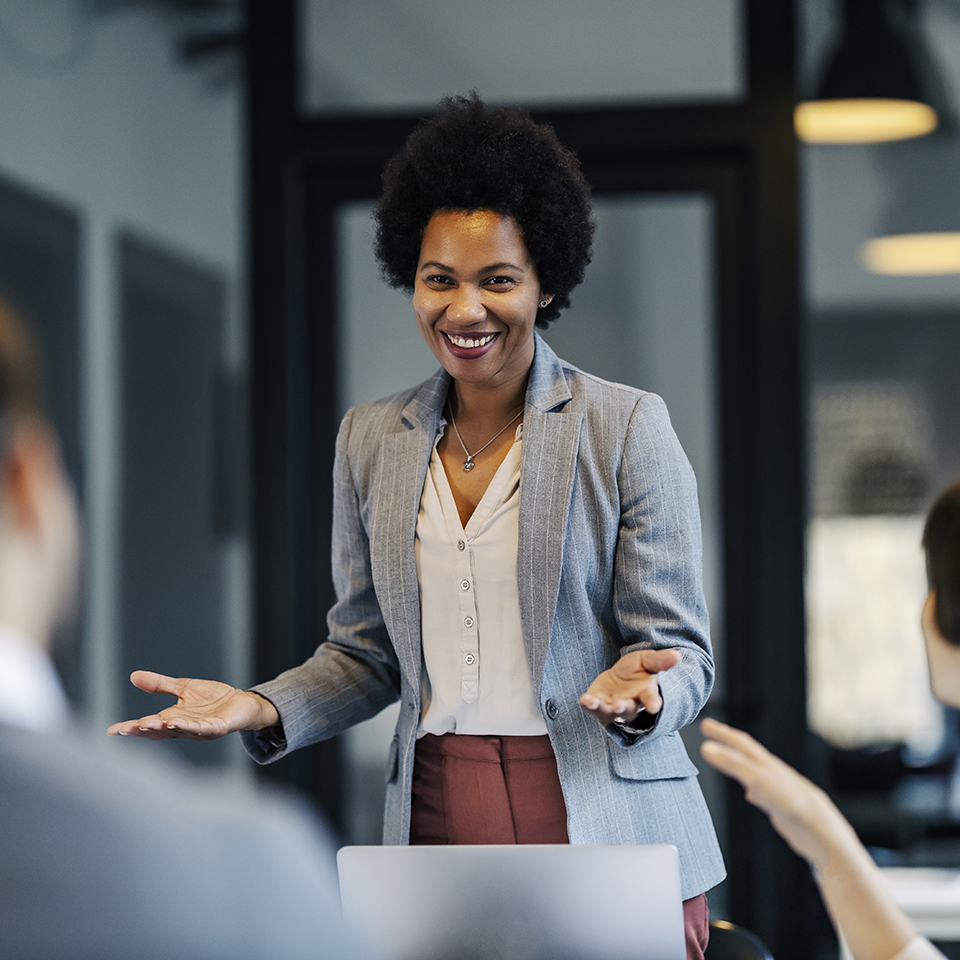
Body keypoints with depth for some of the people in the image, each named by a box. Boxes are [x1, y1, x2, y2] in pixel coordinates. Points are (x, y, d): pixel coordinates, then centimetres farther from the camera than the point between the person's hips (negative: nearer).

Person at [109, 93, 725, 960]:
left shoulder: (627, 427, -3)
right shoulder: (372, 441, 10)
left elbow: (681, 653, -2)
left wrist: (638, 691, -25)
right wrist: (264, 709, -3)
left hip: (609, 836, -3)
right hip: (437, 829, 3)